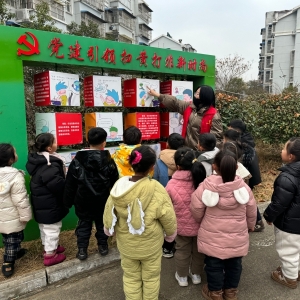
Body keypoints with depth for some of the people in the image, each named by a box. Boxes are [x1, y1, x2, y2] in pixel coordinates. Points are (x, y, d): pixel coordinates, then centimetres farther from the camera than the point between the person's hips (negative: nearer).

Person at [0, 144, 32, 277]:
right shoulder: (15, 176, -25)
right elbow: (20, 200, -22)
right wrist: (25, 215, -11)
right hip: (12, 217, -7)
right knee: (12, 239, 10)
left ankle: (15, 252, 43)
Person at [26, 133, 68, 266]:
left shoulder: (36, 160, 2)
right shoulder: (50, 165, -29)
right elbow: (58, 185, -31)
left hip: (40, 202, 10)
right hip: (50, 204, -10)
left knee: (45, 228, 24)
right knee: (52, 229, 7)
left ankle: (48, 247, 43)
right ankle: (50, 255, 20)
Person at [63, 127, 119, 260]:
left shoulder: (77, 160, -8)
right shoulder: (108, 160, -9)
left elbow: (70, 184, -3)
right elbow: (115, 183, -2)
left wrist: (68, 202, 7)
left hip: (83, 201, 0)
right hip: (102, 200, 0)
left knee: (84, 224, 14)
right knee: (102, 223, 17)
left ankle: (82, 250, 19)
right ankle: (103, 246, 29)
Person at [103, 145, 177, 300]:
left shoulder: (119, 186, -16)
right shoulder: (156, 189, -27)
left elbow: (109, 213, -4)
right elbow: (167, 216, -17)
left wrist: (108, 229, 16)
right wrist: (171, 234, 3)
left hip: (126, 243, 3)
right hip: (151, 244, -2)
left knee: (131, 277, 24)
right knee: (151, 277, 22)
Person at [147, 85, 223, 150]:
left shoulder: (214, 115, -15)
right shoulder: (189, 107, 4)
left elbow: (217, 137, -17)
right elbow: (174, 103, 13)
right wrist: (157, 95, 17)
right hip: (187, 149, 6)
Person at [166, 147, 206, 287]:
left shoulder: (171, 184, -22)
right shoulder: (202, 180, -19)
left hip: (181, 225, -2)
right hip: (200, 224, 2)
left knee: (182, 250, 20)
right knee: (197, 249, 23)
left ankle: (182, 277, 39)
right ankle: (196, 274, 44)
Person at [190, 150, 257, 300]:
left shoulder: (206, 186, -20)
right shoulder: (243, 186, -13)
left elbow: (196, 209, -10)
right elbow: (251, 211, 1)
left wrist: (202, 222, 11)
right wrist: (250, 226, 20)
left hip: (212, 237, -2)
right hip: (237, 237, 2)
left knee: (214, 265, 19)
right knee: (234, 264, 23)